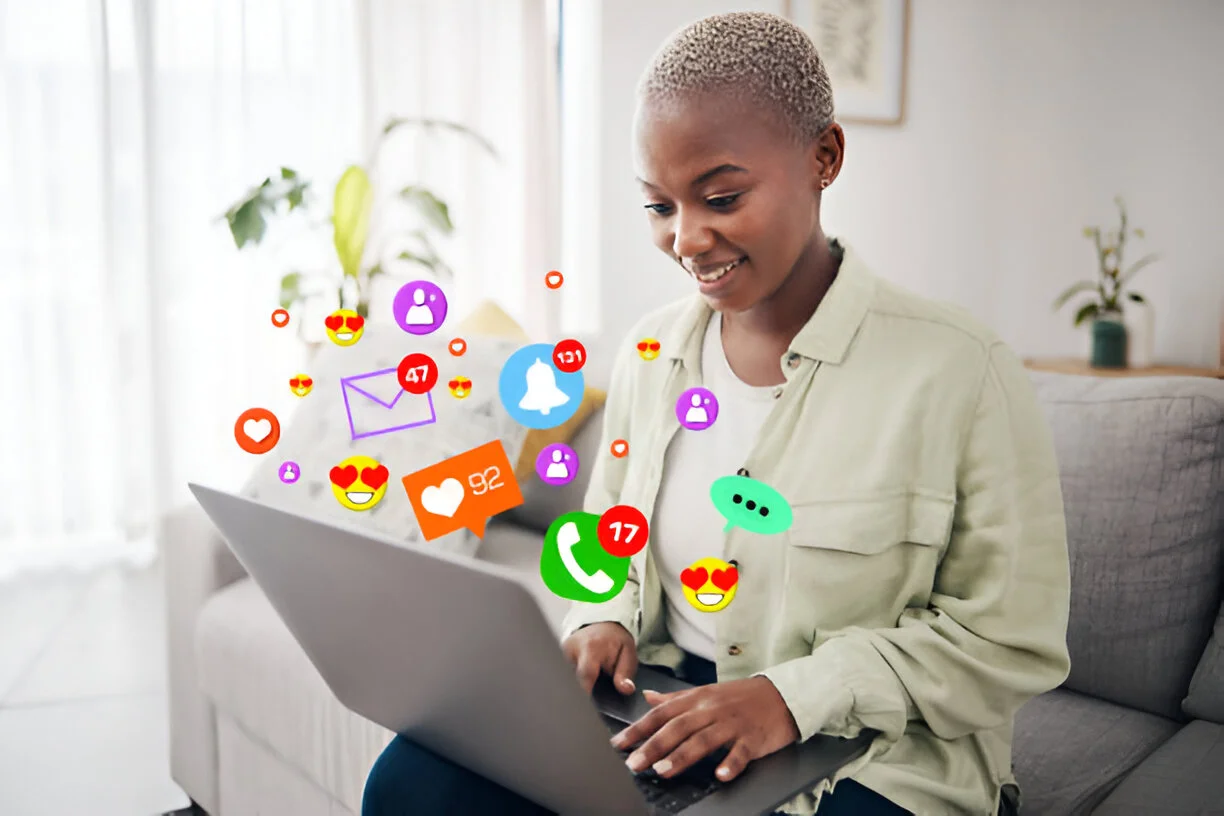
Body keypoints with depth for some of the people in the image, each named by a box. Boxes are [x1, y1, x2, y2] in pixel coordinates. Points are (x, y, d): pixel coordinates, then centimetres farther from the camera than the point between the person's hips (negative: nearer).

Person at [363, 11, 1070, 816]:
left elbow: (1012, 640, -10)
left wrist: (797, 693, -21)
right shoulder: (649, 352, 4)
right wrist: (605, 621, -5)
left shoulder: (960, 369, -13)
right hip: (657, 717, 5)